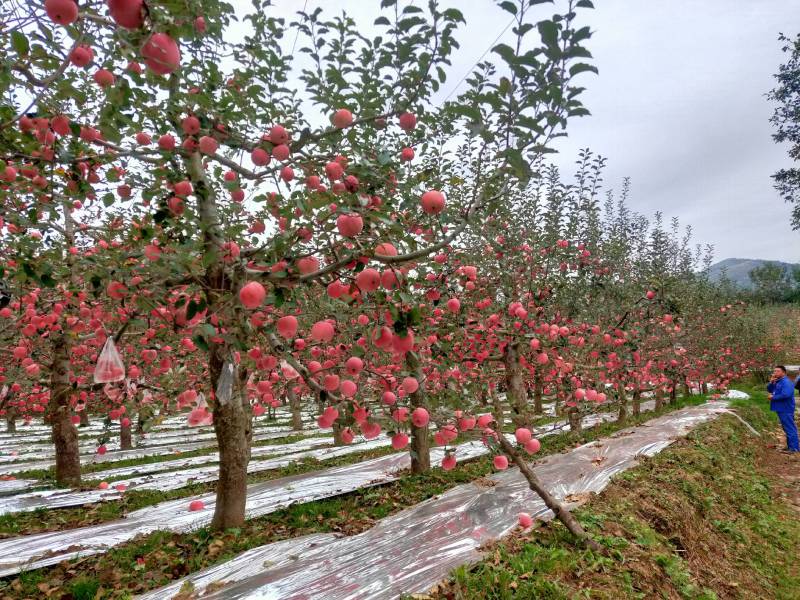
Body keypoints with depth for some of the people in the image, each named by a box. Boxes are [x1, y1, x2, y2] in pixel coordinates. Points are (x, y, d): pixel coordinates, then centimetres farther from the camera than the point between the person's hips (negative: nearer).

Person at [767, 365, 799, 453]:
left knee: (790, 428, -5)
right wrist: (771, 382, -4)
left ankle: (794, 448, 0)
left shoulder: (786, 382, -19)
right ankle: (790, 446, 25)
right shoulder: (777, 381, 12)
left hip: (786, 410, -10)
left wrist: (773, 397, -16)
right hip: (781, 409, 10)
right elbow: (769, 390, 14)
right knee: (787, 428, 16)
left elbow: (785, 395, -30)